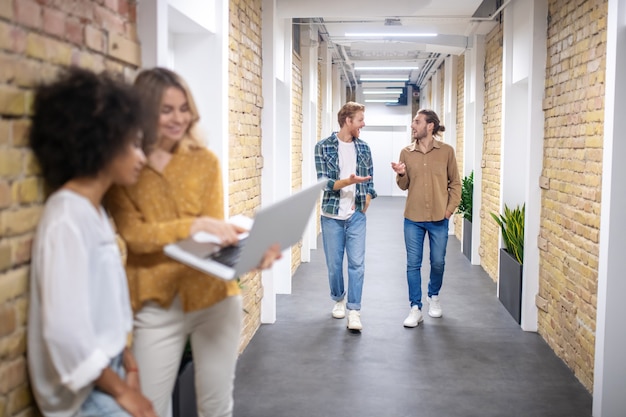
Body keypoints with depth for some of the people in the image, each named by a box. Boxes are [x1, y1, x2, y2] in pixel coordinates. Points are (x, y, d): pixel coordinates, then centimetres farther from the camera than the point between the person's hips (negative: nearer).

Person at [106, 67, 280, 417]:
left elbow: (216, 227, -2)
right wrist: (194, 225, -28)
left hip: (214, 296, 2)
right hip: (157, 305, -1)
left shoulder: (205, 160, 3)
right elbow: (133, 234, -13)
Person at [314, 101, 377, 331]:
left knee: (357, 263, -5)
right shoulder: (323, 147, -5)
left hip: (356, 216, 2)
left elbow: (369, 181, 11)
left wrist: (366, 202, -1)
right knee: (334, 263, 9)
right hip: (332, 215, -1)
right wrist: (348, 181, -25)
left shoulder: (363, 148, 6)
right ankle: (339, 299, 33)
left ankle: (354, 311, -1)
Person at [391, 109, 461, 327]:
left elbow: (455, 183, 3)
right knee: (413, 264, 3)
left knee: (438, 262, 11)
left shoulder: (446, 151, -3)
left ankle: (434, 297, 38)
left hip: (439, 219, -1)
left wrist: (450, 208, -2)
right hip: (413, 219, 1)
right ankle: (415, 308, 12)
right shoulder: (406, 152, 1)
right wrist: (401, 174, -15)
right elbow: (404, 185, 6)